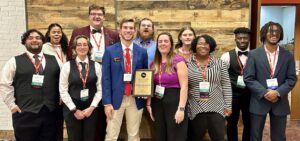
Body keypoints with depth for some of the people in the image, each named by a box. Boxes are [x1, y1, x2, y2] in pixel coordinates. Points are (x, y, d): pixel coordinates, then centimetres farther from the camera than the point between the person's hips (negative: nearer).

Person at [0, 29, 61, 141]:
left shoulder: (53, 60, 12)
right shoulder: (15, 61, 4)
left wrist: (60, 101, 4)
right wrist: (12, 104, -4)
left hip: (51, 113, 2)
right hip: (25, 114, -2)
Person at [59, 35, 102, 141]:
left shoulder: (96, 66, 2)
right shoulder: (67, 66, -1)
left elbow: (100, 89, 0)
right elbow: (63, 90, -4)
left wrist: (92, 107, -8)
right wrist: (74, 109, -8)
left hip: (91, 109, 1)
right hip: (72, 110, -1)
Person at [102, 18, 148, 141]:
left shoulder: (142, 52, 5)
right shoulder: (110, 51, -1)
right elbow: (106, 78, -4)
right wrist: (107, 102, -9)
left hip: (136, 100, 2)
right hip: (116, 98, -2)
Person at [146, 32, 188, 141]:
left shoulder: (178, 60, -8)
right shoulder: (154, 63, 11)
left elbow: (184, 86, -14)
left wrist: (181, 108, -19)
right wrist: (149, 104, 6)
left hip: (174, 102, -6)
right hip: (157, 103, 6)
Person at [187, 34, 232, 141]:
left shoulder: (219, 63, 3)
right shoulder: (187, 64, 1)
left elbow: (226, 85, 4)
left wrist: (228, 106, 0)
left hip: (217, 109, 1)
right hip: (196, 110, 0)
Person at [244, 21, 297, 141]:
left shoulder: (288, 55, 3)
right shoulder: (254, 54, -3)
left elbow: (292, 79, 1)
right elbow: (248, 78, -7)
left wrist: (278, 93, -15)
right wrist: (264, 93, -16)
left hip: (280, 102, 2)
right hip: (259, 101, -2)